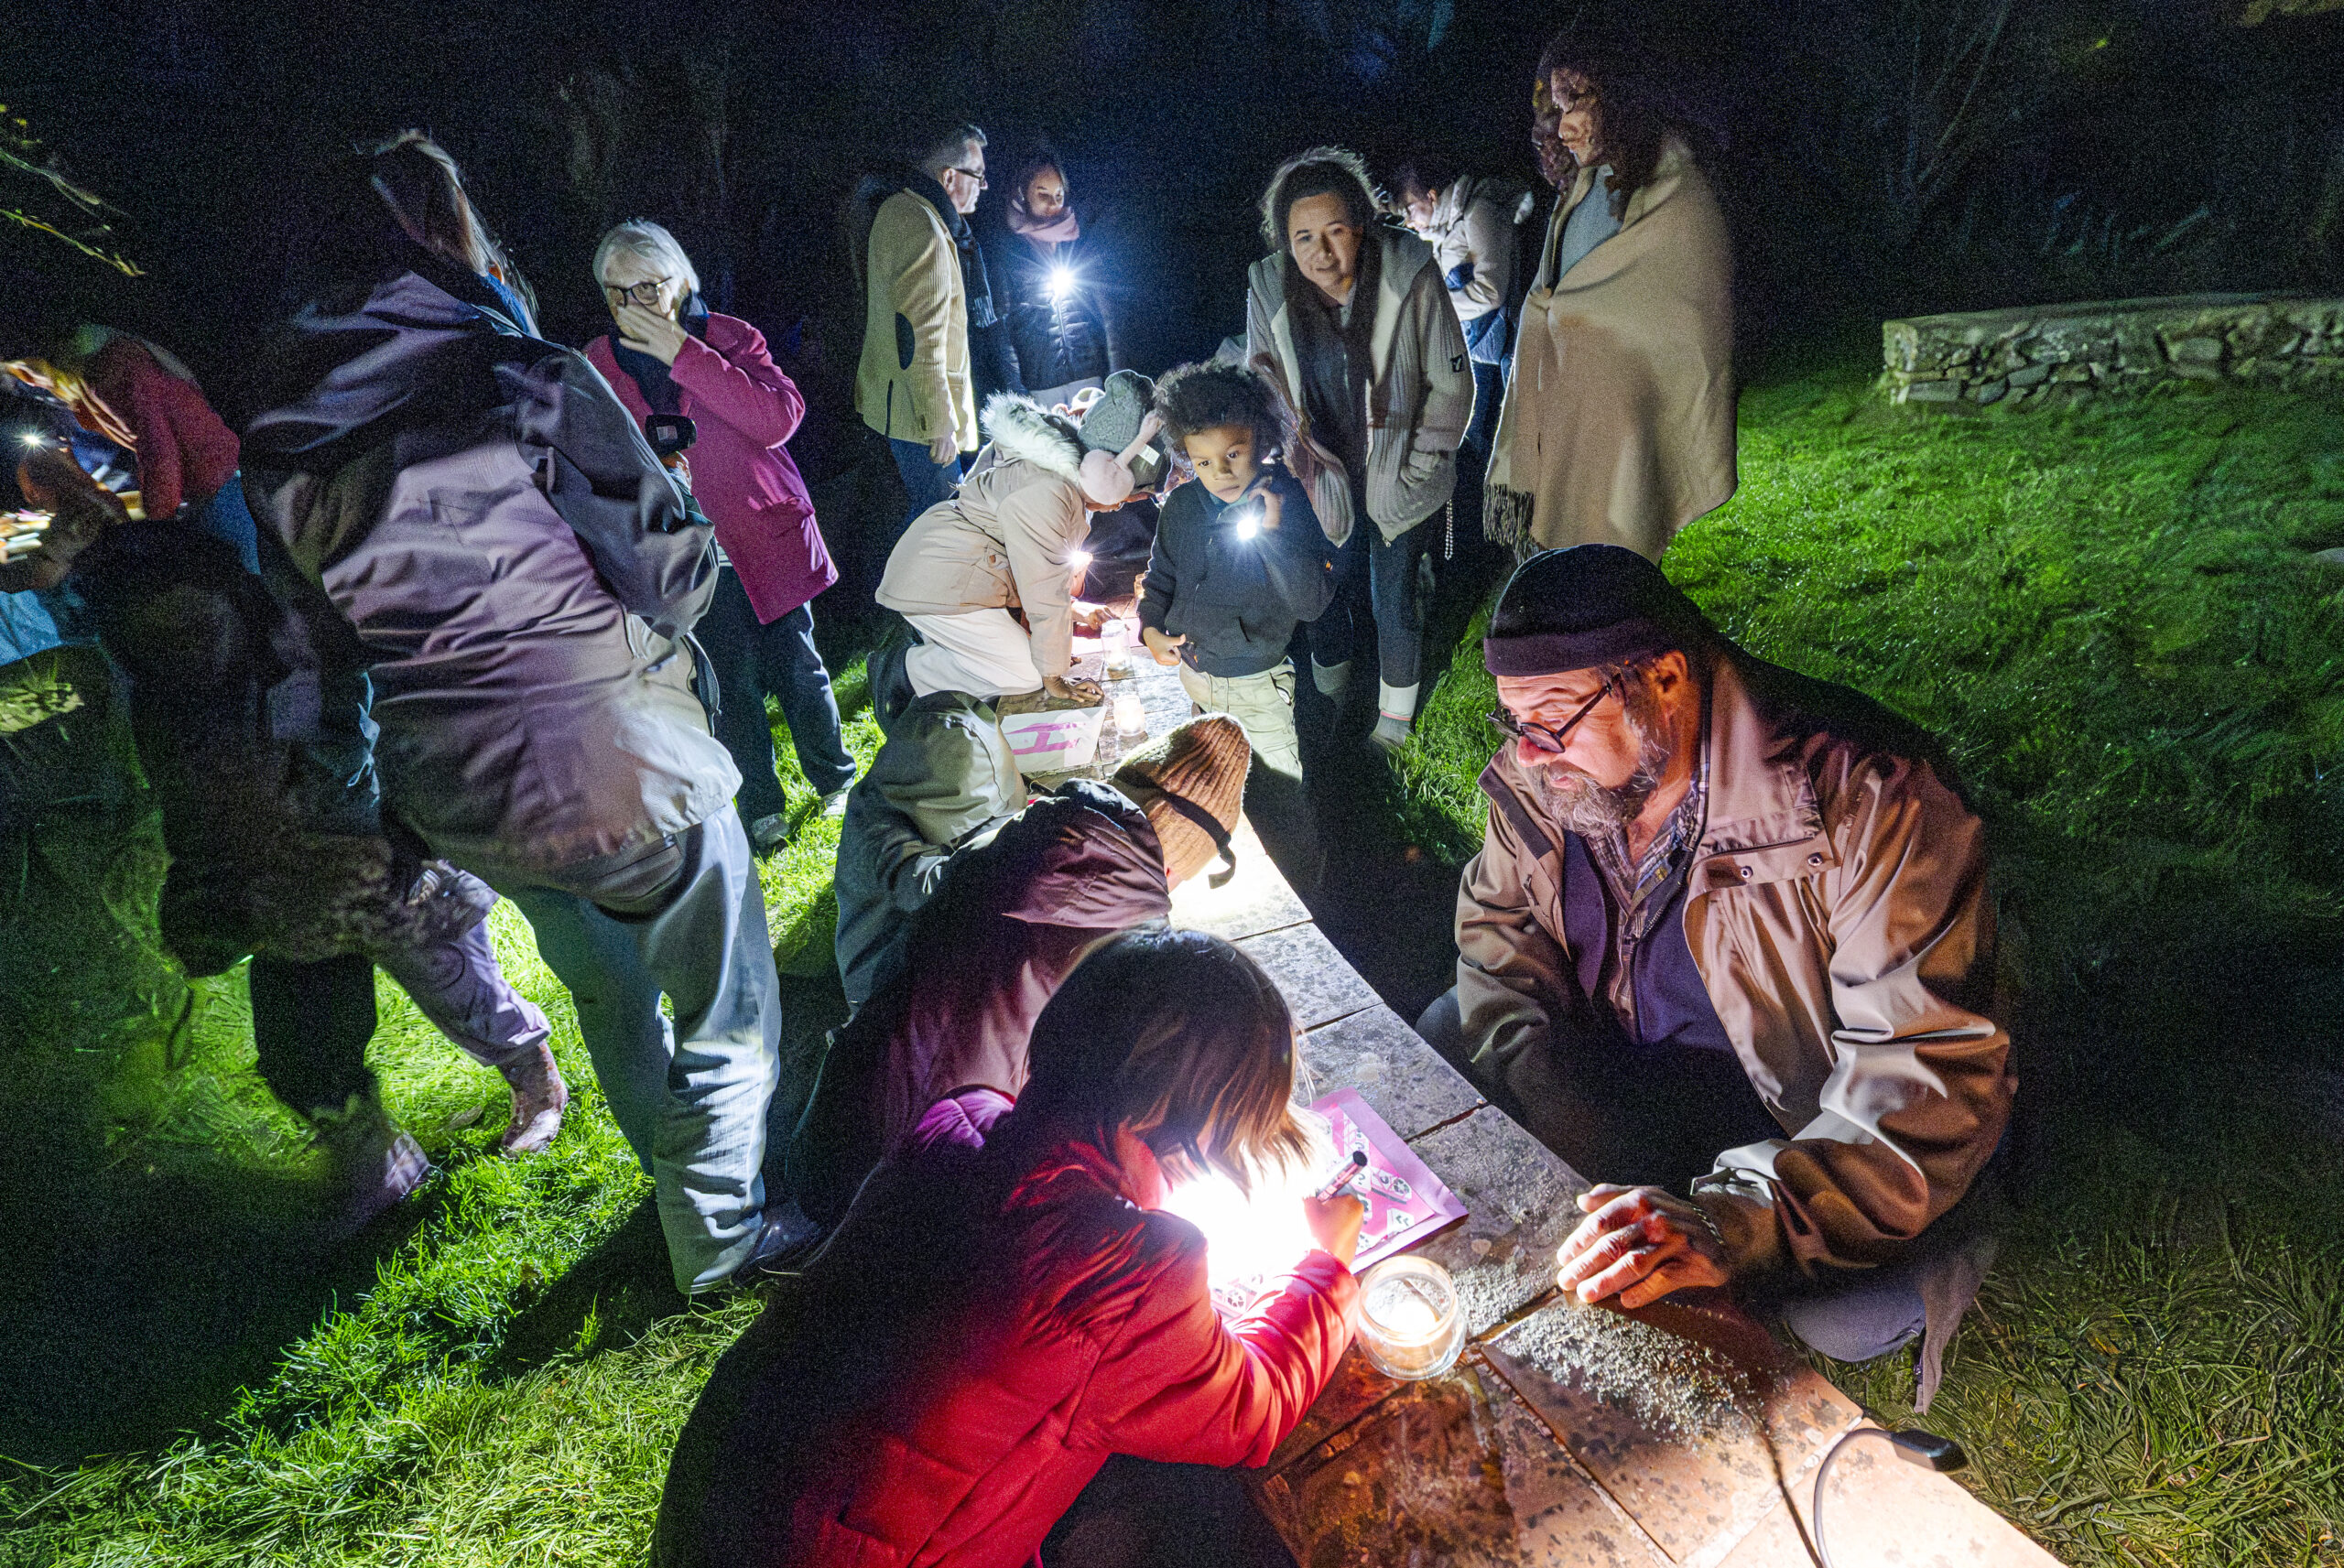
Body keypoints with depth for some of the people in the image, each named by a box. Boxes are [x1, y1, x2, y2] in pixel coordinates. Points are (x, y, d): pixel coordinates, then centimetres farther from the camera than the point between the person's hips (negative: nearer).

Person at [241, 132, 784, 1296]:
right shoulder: (529, 379, -15)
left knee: (608, 992, 27)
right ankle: (722, 1242, 26)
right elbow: (675, 569, -14)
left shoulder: (281, 440, 3)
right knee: (725, 1003, 13)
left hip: (452, 796, 7)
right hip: (616, 765, -7)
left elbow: (311, 625, 10)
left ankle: (680, 1191, 46)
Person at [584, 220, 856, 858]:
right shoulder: (597, 366, 2)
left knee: (797, 666, 11)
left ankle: (835, 779, 33)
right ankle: (762, 809, 24)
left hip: (766, 536, -1)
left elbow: (779, 418, -23)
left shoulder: (731, 338, -5)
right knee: (729, 686, 6)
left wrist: (683, 354, -23)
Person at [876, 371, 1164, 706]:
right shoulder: (1044, 493, -27)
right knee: (1025, 675, -10)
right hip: (940, 586, -10)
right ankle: (907, 668, -3)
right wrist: (1053, 679, -13)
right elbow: (1046, 595, -21)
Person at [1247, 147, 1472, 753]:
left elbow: (1452, 384, -9)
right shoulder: (1269, 289, -12)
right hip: (1322, 477, 2)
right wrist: (1297, 467, -2)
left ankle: (1395, 716, 33)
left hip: (1397, 480, -2)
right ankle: (1330, 697, 42)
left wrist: (1414, 470, -8)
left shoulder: (1410, 275, -19)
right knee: (1326, 593, 13)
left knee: (1393, 601, 6)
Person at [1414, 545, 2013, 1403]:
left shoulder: (1864, 797, -29)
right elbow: (1500, 934, 3)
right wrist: (1569, 1123, -14)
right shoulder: (1540, 773, -12)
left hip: (1791, 1104, -5)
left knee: (1842, 1316, -30)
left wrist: (1730, 1222, -45)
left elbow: (1934, 1079, -32)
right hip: (1603, 1054, 6)